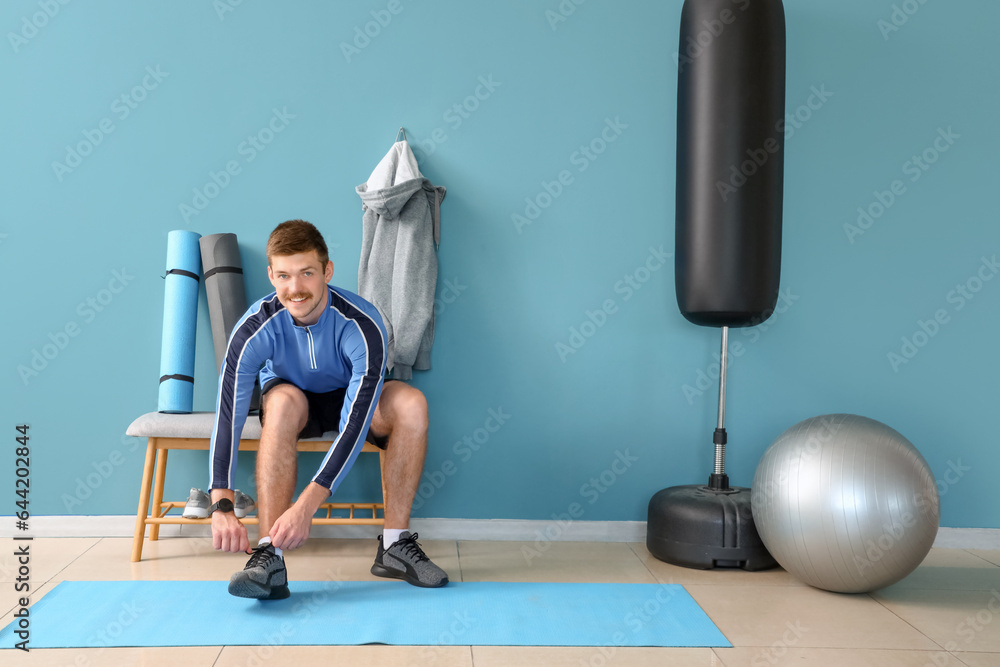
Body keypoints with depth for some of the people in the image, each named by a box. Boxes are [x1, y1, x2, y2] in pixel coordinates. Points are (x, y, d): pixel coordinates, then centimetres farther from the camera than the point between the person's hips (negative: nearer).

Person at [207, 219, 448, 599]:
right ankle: (269, 557, -39)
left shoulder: (362, 325, -33)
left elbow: (355, 422, -39)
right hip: (293, 399, 0)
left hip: (350, 399, 0)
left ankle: (394, 545, -24)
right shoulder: (255, 328, -28)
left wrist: (305, 506, -47)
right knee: (283, 401, -37)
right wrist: (221, 506, -46)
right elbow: (227, 413, -34)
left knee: (411, 403, -32)